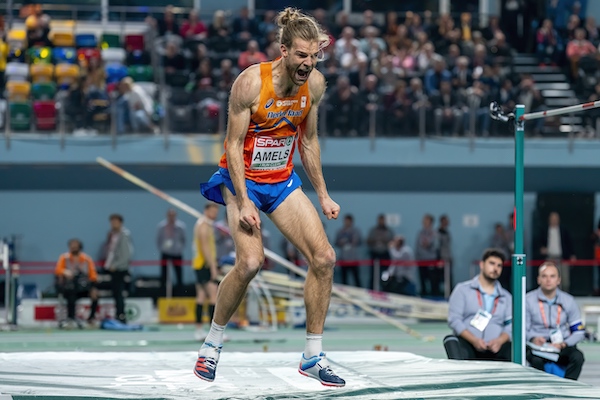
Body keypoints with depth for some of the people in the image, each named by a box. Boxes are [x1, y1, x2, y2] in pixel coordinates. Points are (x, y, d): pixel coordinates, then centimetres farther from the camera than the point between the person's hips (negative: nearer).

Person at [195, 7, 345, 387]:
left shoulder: (315, 83, -6)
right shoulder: (251, 82, -22)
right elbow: (233, 145, -17)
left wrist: (323, 195, 8)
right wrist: (244, 202, -22)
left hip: (283, 181, 6)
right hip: (243, 179, -5)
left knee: (325, 258, -7)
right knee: (250, 262, -23)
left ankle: (313, 356, 4)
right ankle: (212, 344, 0)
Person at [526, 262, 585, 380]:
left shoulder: (568, 301, 9)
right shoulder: (528, 300, 3)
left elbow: (579, 332, 8)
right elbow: (523, 329, 2)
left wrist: (563, 344, -11)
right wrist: (533, 339, -22)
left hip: (562, 347, 2)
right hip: (538, 346, -2)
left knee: (577, 356, -29)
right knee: (537, 359, -36)